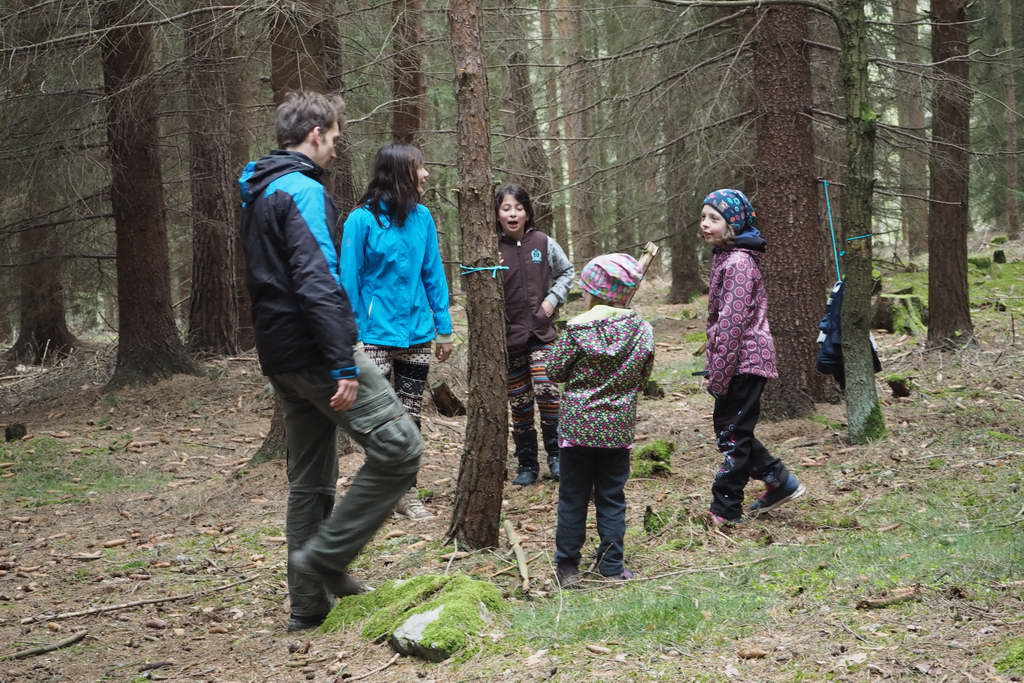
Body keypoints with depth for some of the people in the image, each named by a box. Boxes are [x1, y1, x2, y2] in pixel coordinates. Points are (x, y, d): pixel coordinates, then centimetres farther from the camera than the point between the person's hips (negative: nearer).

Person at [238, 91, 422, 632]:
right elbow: (318, 282, -23)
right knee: (398, 448, -9)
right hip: (315, 350, -10)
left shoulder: (257, 193, 18)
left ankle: (308, 604, 19)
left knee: (309, 479, 15)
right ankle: (322, 557, -7)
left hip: (280, 358, 10)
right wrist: (345, 366, -25)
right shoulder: (303, 190, -13)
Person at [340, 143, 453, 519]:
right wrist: (352, 335, -13)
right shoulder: (363, 219, -11)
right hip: (377, 334, -5)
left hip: (416, 334, 5)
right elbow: (349, 279, -9)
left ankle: (408, 493, 21)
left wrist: (443, 327, 4)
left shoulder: (422, 218, 3)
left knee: (410, 418, 12)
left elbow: (433, 275, 7)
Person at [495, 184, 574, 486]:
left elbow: (567, 271, 14)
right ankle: (527, 464, 18)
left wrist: (553, 298, -1)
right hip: (508, 335, 0)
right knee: (519, 402, 6)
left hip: (541, 332, 0)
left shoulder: (543, 243, -1)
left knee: (546, 389, -18)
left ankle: (555, 455, -2)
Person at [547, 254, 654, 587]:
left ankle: (567, 565, 13)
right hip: (619, 428, 2)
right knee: (611, 497, 12)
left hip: (578, 425, -2)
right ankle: (612, 565, 14)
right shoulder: (642, 330, -5)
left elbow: (555, 370, -4)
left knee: (573, 497, 8)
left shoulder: (577, 329, -12)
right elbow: (643, 378, 5)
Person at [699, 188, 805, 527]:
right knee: (730, 429, 16)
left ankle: (724, 509, 7)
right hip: (745, 362, 10)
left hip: (744, 360, -10)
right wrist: (714, 369, 18)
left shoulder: (738, 263, -17)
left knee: (733, 435, -1)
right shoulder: (726, 257, 14)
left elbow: (732, 323, -22)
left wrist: (717, 375, -20)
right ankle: (780, 482, 25)